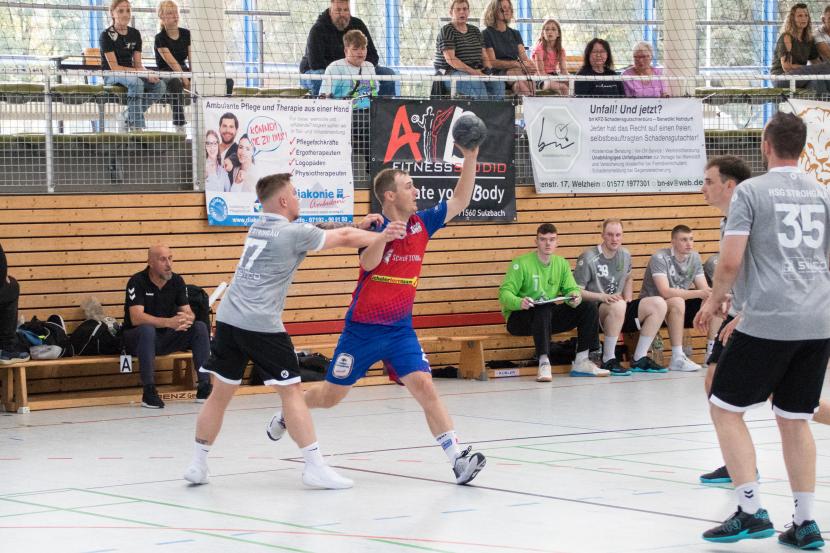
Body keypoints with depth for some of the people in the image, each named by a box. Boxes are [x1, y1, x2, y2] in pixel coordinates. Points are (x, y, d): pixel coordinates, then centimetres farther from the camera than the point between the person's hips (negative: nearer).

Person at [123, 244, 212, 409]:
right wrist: (168, 322, -42)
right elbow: (136, 318, -30)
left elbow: (188, 313, -4)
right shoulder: (137, 282, -18)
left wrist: (187, 319, -31)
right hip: (137, 338, -5)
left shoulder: (177, 281, -1)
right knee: (147, 329, -38)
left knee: (200, 327, -15)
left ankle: (204, 387, -16)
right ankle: (149, 392, -33)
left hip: (166, 337, 5)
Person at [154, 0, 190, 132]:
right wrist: (186, 81, -27)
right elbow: (172, 63, -18)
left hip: (184, 70, 5)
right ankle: (180, 126, -45)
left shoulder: (186, 34, 9)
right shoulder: (160, 38, -7)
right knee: (175, 83, -42)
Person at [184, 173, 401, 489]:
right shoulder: (294, 233, -5)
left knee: (221, 392, 13)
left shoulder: (258, 228, 19)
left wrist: (361, 228, 25)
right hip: (261, 326, -7)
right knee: (291, 391, -2)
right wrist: (381, 237, 20)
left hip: (228, 319, 8)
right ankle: (315, 467, -2)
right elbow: (344, 239, 3)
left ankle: (197, 465, 16)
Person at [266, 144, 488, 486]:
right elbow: (368, 263, -29)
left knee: (424, 387, -15)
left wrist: (470, 159, -5)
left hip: (401, 329, 3)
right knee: (331, 396, 9)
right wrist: (384, 233, -46)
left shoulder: (421, 224, 3)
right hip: (363, 328, -3)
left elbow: (460, 201, 6)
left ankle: (458, 459, -20)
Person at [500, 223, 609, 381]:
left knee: (589, 307, -9)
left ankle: (581, 362, -10)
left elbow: (571, 289, 2)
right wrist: (519, 302, -37)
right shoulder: (522, 263, -9)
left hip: (550, 318, 6)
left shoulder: (561, 263, 8)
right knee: (544, 309, -38)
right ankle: (544, 364, -45)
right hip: (519, 319, -6)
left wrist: (575, 297, -23)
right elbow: (505, 292, -15)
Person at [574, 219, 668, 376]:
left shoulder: (625, 255, 12)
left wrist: (628, 298, 13)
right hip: (594, 311, -7)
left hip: (620, 313, 7)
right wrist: (603, 296, -25)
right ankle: (608, 361, -28)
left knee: (658, 304, -9)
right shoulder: (589, 258, -9)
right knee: (618, 305, -40)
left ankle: (639, 359, -6)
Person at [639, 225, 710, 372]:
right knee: (677, 302, -37)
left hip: (679, 305, 7)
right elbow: (665, 292, -32)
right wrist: (699, 294, -37)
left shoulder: (695, 257, 2)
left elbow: (704, 289, -2)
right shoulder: (660, 258, -20)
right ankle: (677, 359, -36)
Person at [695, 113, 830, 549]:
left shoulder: (750, 191, -4)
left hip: (768, 322, -6)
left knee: (724, 407, 5)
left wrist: (714, 300, 7)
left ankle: (751, 512, -3)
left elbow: (731, 261, -9)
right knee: (794, 419, 13)